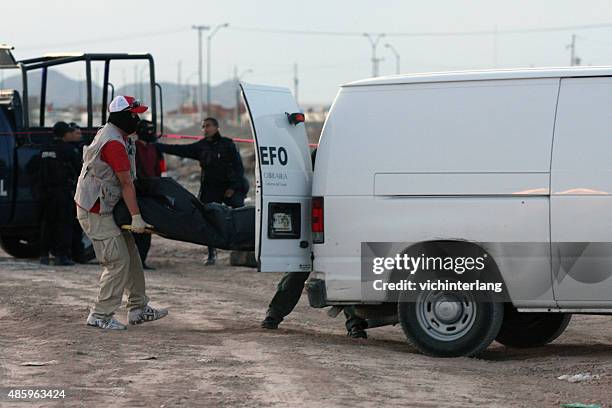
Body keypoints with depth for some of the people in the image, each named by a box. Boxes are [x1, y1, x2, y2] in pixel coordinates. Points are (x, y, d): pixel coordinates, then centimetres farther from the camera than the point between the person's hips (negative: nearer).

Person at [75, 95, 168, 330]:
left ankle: (138, 309, 21)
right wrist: (136, 217, -20)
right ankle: (100, 316, -2)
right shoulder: (113, 143, -22)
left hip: (107, 209, 11)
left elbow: (126, 180, 19)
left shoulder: (120, 137, 12)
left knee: (131, 256, 13)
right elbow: (126, 183, -21)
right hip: (95, 212, -11)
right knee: (118, 262, -9)